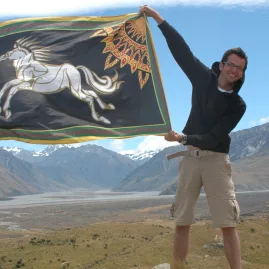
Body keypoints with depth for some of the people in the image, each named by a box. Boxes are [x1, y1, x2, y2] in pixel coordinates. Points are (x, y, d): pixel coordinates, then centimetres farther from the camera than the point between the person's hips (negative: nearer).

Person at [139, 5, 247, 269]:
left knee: (228, 224, -8)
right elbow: (181, 49, 3)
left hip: (216, 159, -2)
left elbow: (214, 138, -12)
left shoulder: (237, 105, -4)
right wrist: (158, 17, 1)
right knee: (181, 222, 3)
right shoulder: (204, 78, 4)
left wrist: (182, 138, -24)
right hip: (190, 156, 2)